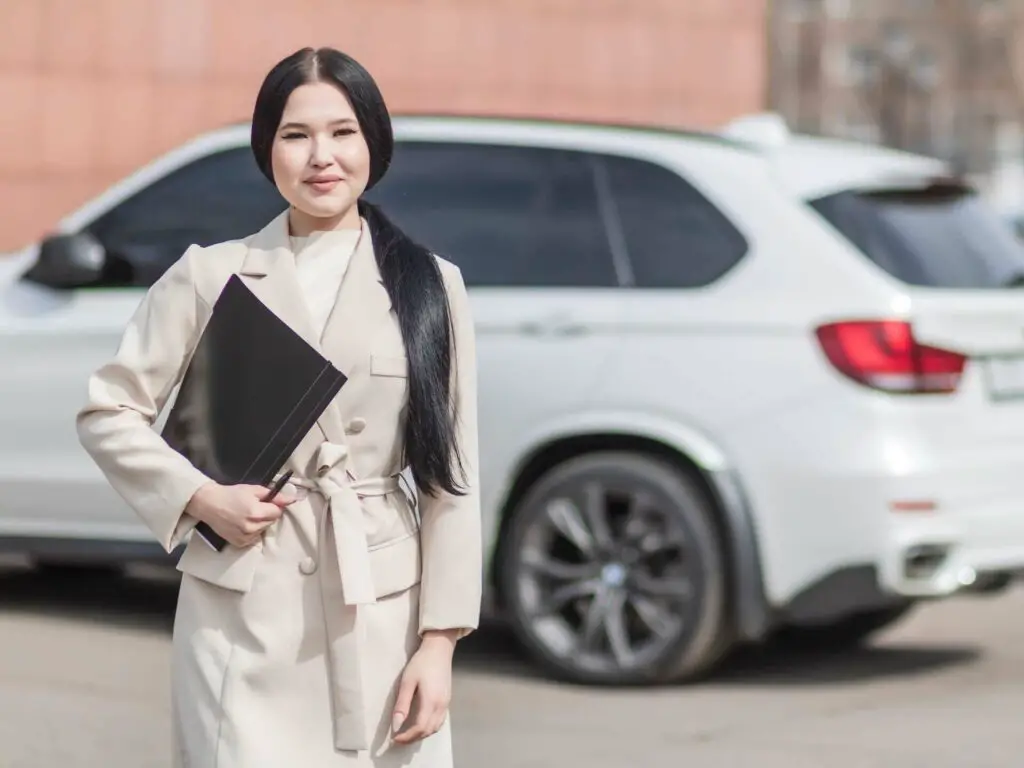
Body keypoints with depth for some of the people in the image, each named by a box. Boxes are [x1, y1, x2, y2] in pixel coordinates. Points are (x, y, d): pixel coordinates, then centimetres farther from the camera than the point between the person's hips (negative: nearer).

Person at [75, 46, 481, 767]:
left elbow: (451, 474, 3)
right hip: (243, 608, -1)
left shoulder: (430, 285, 4)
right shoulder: (211, 275, 3)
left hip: (383, 605, 1)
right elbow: (108, 411, 8)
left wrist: (440, 639, -2)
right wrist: (199, 497, -7)